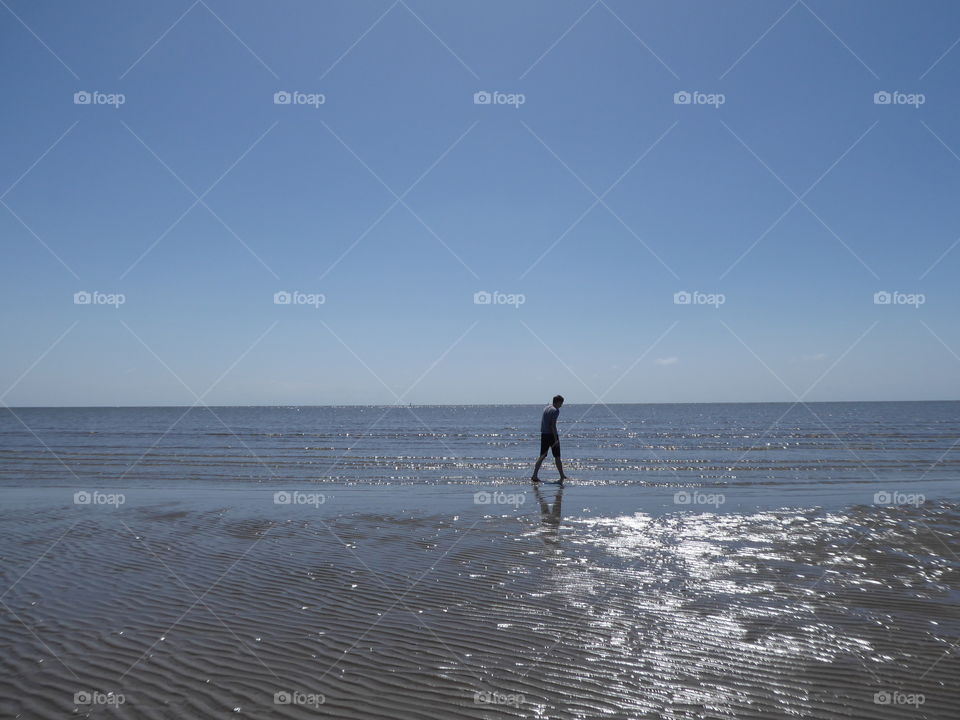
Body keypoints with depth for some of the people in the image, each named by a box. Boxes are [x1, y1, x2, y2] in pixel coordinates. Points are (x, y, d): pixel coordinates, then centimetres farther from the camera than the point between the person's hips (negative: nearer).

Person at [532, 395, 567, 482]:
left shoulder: (545, 408, 12)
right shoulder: (555, 410, -12)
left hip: (543, 435, 7)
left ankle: (535, 475, -2)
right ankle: (562, 476, 12)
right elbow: (553, 425, -20)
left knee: (542, 456, 7)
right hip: (552, 435, -7)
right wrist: (556, 439, -20)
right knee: (557, 457, 4)